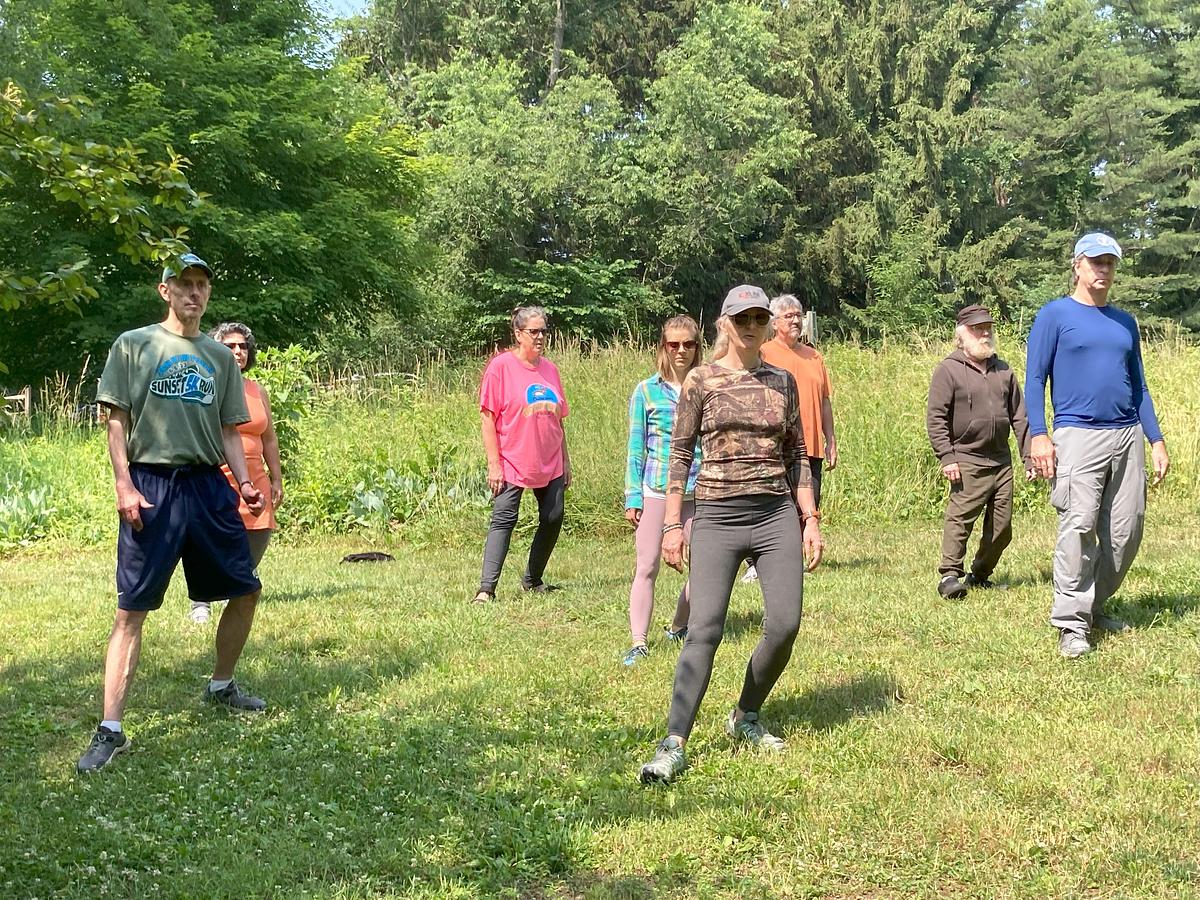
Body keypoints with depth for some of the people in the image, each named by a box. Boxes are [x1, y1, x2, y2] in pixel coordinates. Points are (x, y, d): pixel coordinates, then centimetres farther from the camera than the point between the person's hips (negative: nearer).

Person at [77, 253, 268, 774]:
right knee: (131, 609, -6)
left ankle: (221, 687, 32)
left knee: (245, 590, 9)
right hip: (151, 487, -5)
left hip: (209, 485, 5)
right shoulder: (134, 345, 3)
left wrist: (245, 482, 1)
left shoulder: (220, 357, 14)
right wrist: (124, 485, -12)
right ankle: (110, 731, -4)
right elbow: (117, 420, -2)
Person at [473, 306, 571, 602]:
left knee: (553, 519, 6)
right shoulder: (501, 366, -7)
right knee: (503, 520, -10)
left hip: (550, 465, 6)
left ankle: (533, 579, 23)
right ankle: (486, 588, -10)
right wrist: (494, 464, -13)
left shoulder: (549, 369, 10)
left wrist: (566, 461, 16)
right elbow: (487, 417, -9)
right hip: (512, 464, -6)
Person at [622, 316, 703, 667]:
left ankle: (679, 628, 27)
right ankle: (638, 642, 2)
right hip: (655, 491, -2)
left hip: (698, 492, 2)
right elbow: (636, 448, 4)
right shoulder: (647, 391, 2)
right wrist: (632, 497, -1)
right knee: (647, 568, -2)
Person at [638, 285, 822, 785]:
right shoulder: (701, 382, 1)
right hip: (718, 517, -3)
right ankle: (673, 746, -10)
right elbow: (680, 455, 2)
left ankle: (745, 717, 20)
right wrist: (673, 524, -3)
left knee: (785, 625, -3)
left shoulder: (783, 382, 11)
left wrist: (810, 519, 8)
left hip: (777, 517, 3)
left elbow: (797, 456, 14)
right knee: (704, 628, -12)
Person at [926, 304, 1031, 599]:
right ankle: (949, 575, -10)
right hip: (967, 461, -6)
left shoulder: (1003, 370, 14)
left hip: (1002, 461, 6)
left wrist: (1029, 457, 12)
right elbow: (935, 417, -7)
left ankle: (980, 575, 20)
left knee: (1002, 525, 7)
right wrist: (946, 457, -14)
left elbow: (1019, 417, 17)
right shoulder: (949, 370, -3)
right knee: (960, 518, -14)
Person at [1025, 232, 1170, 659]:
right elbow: (1035, 377, -3)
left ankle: (1096, 606, 20)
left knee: (1126, 532, 4)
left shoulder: (1125, 321, 19)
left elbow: (1139, 386, 21)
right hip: (1078, 435, -6)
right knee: (1078, 528, -13)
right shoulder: (1055, 314, 3)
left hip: (1127, 435, 6)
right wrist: (1038, 435, -14)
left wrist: (1157, 441, 14)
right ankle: (1072, 624, -10)